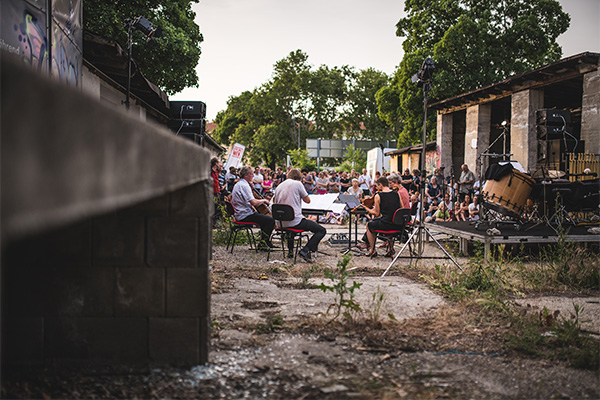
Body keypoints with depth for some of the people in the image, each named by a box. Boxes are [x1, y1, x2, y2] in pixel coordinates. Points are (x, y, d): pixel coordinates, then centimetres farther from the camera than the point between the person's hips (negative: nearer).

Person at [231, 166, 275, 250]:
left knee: (264, 217, 24)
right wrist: (263, 200, -10)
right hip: (245, 216, -11)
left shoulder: (238, 184, 15)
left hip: (240, 214, 11)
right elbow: (254, 202, -27)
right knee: (271, 220, -14)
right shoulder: (244, 185, -19)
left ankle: (266, 242, 26)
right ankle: (263, 244, -4)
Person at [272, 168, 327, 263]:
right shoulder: (297, 183, -4)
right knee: (322, 231, -1)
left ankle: (290, 250, 37)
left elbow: (274, 202, 25)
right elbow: (307, 200, 1)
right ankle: (305, 251, -16)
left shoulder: (279, 186, 13)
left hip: (282, 222, 7)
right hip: (295, 221, -7)